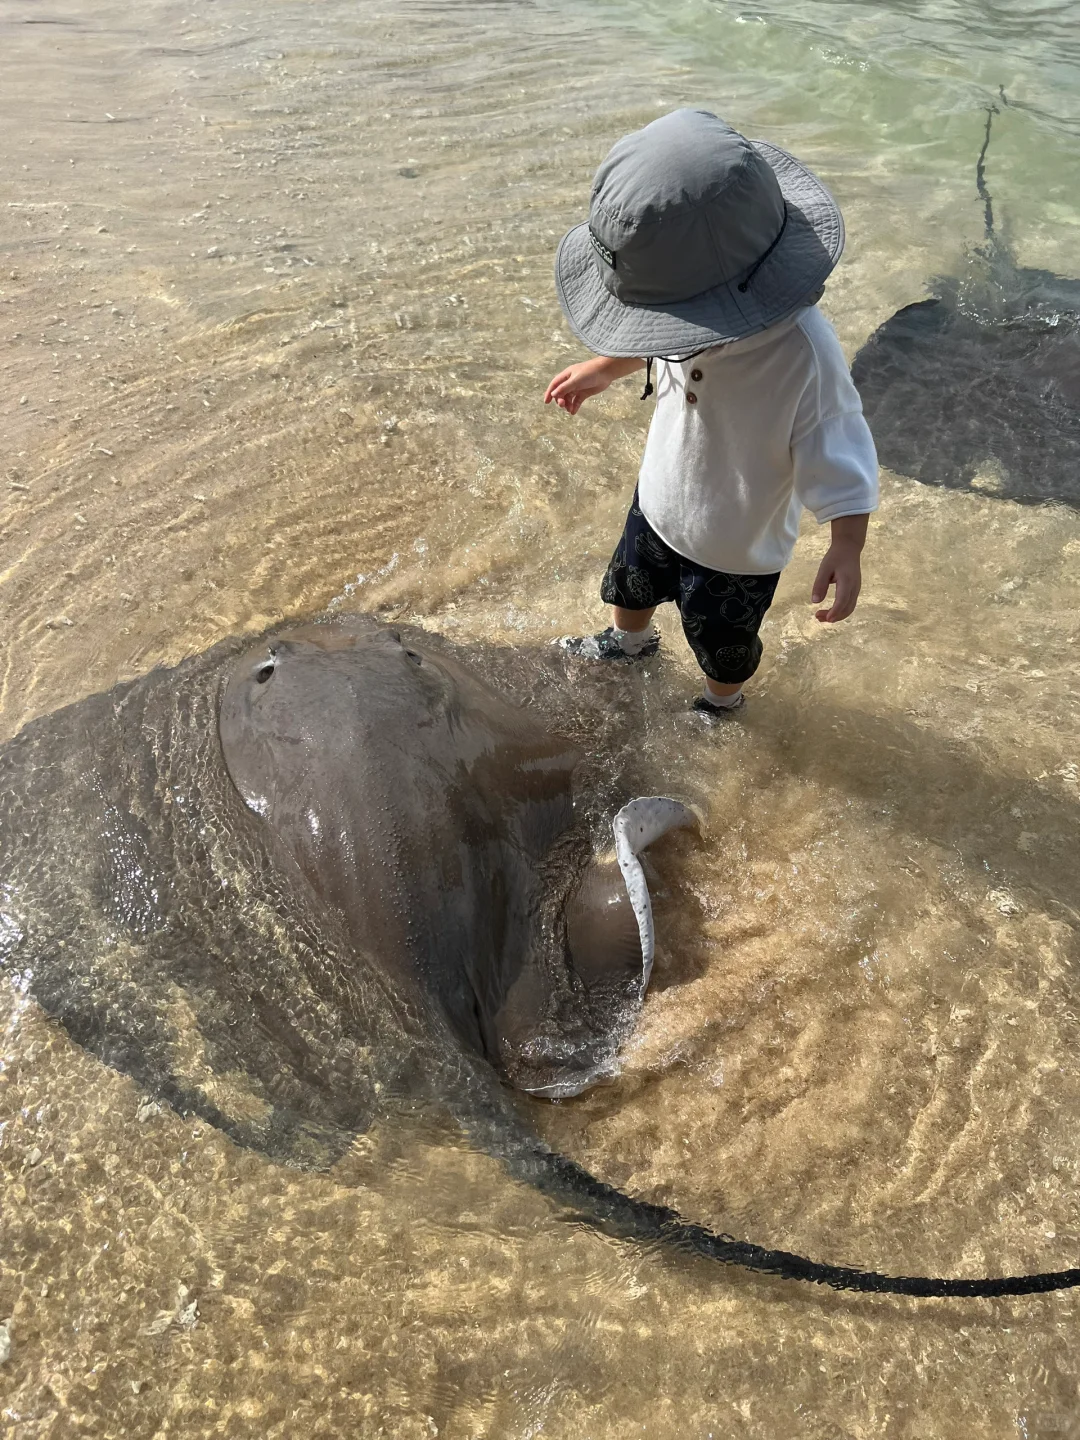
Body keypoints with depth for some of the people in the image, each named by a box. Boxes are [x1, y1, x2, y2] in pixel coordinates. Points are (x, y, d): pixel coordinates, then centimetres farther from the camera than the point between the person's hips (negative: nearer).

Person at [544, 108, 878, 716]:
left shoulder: (803, 352, -39)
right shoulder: (693, 300, -19)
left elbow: (839, 459, -29)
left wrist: (848, 547, -36)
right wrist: (606, 368, 15)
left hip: (737, 544, -6)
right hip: (660, 500, 6)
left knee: (723, 642, 21)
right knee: (631, 582, 32)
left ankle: (723, 702, 54)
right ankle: (630, 641, 66)